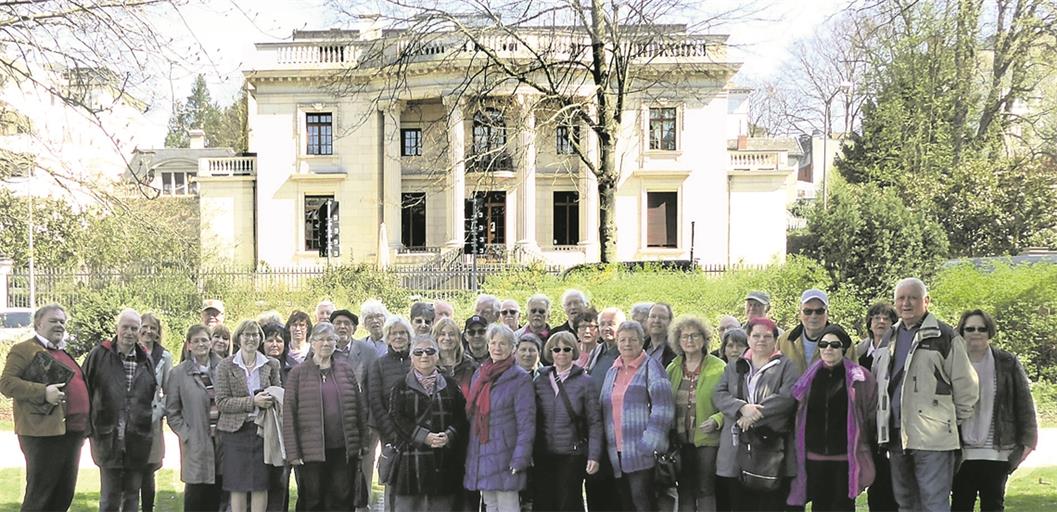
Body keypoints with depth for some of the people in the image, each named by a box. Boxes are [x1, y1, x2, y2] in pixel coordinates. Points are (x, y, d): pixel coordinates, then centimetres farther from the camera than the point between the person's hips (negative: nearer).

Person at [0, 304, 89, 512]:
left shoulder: (64, 353, 23)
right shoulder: (23, 350, -2)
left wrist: (84, 425, 19)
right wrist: (43, 392, -23)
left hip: (72, 434, 8)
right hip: (44, 433, -8)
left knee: (64, 495, 12)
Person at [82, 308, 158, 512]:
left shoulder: (146, 360, 8)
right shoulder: (99, 355, -1)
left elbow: (154, 394, 18)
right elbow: (84, 390, 2)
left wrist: (151, 417, 8)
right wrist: (89, 425, 0)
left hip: (137, 440, 3)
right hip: (108, 438, -3)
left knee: (132, 494, 10)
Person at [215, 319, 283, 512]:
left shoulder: (271, 364, 8)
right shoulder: (226, 365, 1)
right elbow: (221, 402, -5)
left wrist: (272, 399, -9)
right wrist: (252, 402, -16)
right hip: (236, 431, -2)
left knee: (261, 485, 2)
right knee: (237, 485, 0)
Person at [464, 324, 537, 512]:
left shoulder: (520, 379, -7)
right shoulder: (478, 375, 12)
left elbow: (526, 424, -10)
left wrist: (519, 460, -16)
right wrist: (469, 455, 11)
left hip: (504, 458, -6)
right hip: (480, 457, 6)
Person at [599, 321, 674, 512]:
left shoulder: (651, 367, -1)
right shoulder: (612, 371, 18)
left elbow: (662, 406, -10)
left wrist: (651, 442, -17)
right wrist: (608, 444, 14)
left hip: (640, 451, -6)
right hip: (617, 452, 6)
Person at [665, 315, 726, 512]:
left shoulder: (719, 368, -4)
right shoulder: (672, 369, 9)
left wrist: (716, 420, -20)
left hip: (707, 440, -4)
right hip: (681, 441, 4)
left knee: (706, 491, -1)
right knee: (684, 492, 9)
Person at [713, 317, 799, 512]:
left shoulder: (785, 366, 7)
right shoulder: (734, 367, 18)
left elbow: (788, 396, -9)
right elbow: (718, 395, 5)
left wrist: (756, 413, -15)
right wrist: (742, 407, -13)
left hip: (772, 447, -3)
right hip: (737, 448, 3)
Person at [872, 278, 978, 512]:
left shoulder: (945, 337, -6)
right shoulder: (890, 338, 15)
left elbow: (966, 387, -3)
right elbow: (878, 383, 25)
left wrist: (955, 422, 3)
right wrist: (882, 426, 20)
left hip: (933, 438, -7)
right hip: (896, 436, 7)